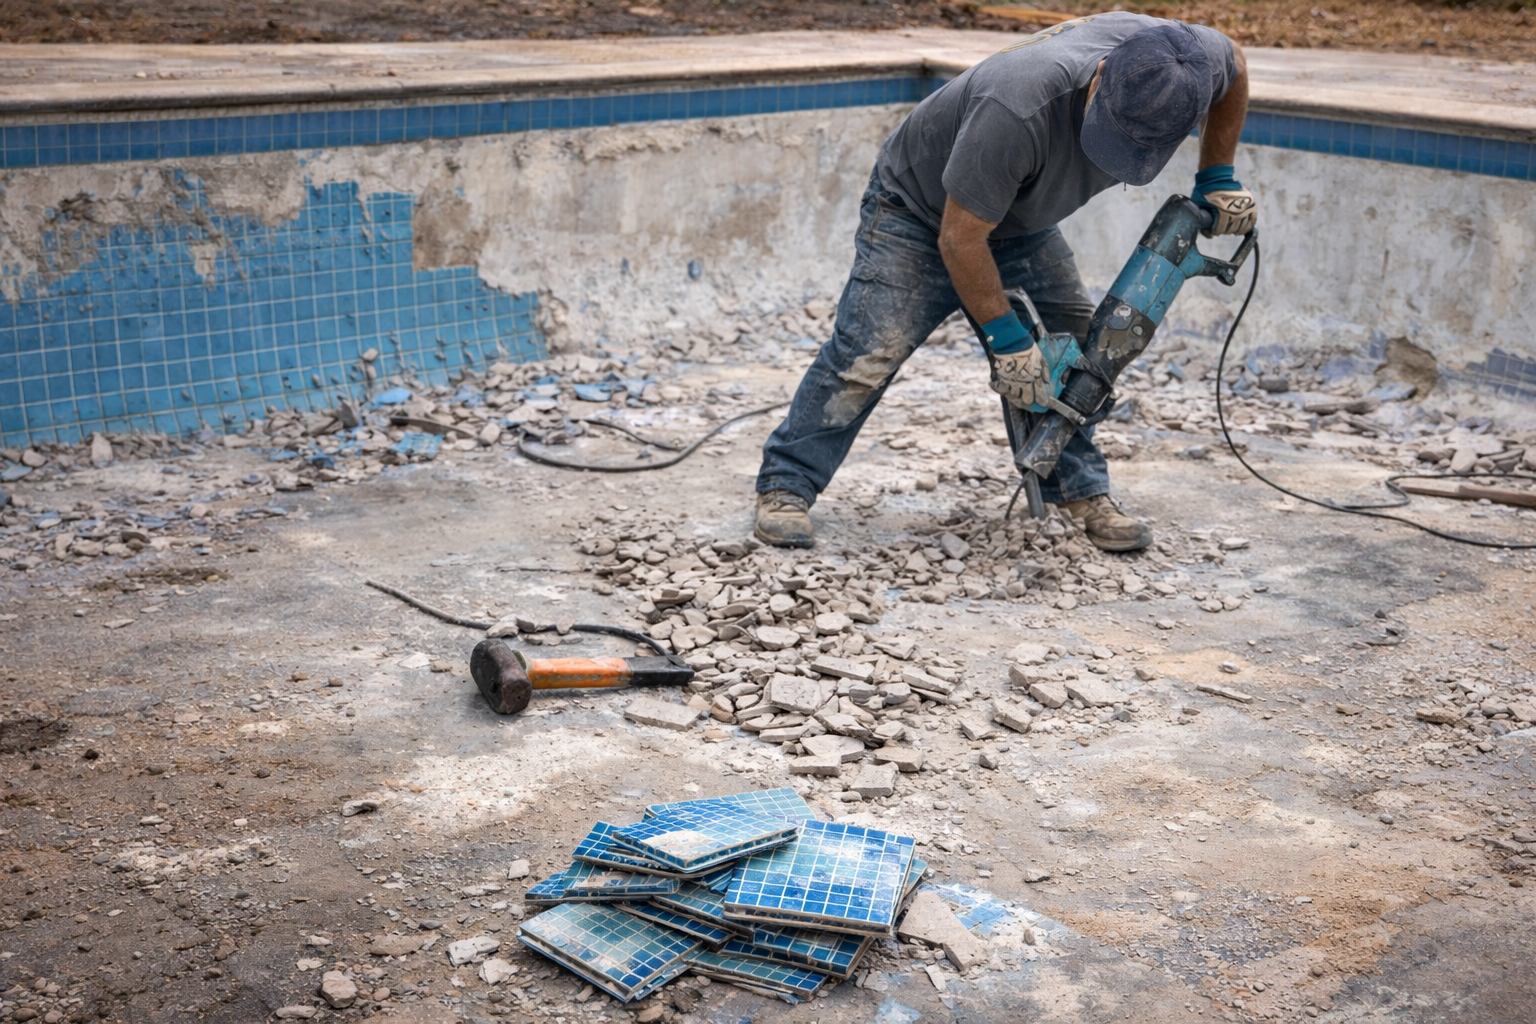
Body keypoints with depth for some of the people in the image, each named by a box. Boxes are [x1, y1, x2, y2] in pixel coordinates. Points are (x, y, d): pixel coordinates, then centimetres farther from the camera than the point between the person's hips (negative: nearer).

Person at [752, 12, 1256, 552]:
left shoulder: (1189, 61, -25)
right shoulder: (1017, 110, -45)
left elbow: (1232, 66, 3)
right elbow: (960, 237, -33)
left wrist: (1216, 177, -2)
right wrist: (1005, 337, -26)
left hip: (1021, 219, 6)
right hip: (920, 209, -6)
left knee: (1076, 346, -3)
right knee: (868, 354, -14)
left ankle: (1082, 492, 10)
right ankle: (786, 487, -4)